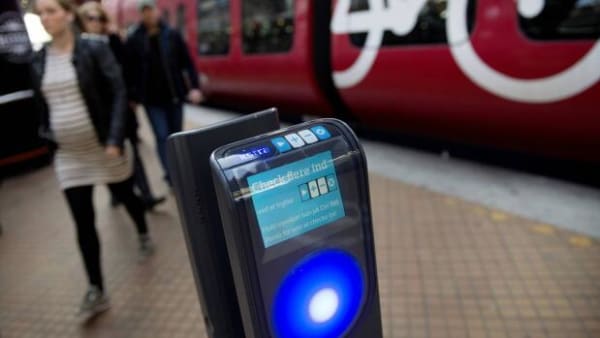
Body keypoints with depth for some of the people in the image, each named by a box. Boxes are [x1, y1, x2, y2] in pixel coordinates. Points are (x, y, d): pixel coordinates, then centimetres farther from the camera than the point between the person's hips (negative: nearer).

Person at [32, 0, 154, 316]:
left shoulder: (94, 49, -8)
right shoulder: (39, 60, 5)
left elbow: (118, 93, -13)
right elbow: (43, 104, 16)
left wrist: (115, 139, -21)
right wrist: (46, 134, 9)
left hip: (104, 146, -3)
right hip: (68, 154, 3)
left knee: (125, 195, 18)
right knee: (83, 222, 1)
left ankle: (143, 234, 49)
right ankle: (96, 290, 9)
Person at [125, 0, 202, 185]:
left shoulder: (172, 35, 3)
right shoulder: (133, 40, 1)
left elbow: (187, 62, 2)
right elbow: (129, 70, 1)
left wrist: (194, 86, -8)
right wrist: (132, 97, -2)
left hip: (174, 95, 2)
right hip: (152, 99, -1)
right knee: (162, 136, -6)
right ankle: (171, 175, 0)